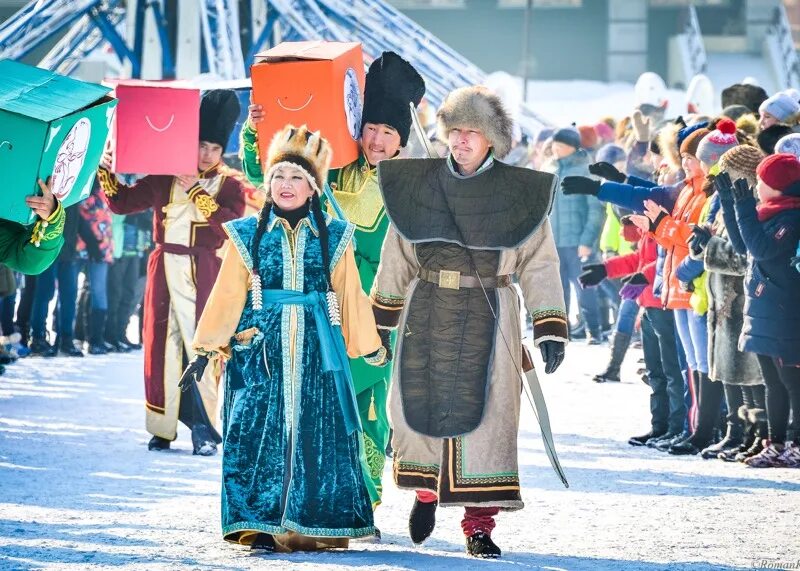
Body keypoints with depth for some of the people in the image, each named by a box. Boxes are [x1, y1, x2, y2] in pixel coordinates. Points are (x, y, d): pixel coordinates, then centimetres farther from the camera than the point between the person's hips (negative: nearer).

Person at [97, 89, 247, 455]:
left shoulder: (229, 185, 3)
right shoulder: (164, 180, 9)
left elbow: (232, 224, -14)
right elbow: (122, 202, 8)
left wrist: (195, 191, -16)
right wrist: (106, 171, -7)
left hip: (204, 275, -3)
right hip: (165, 271, 3)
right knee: (163, 346, 3)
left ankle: (204, 428, -6)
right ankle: (162, 428, 8)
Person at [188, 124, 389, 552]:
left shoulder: (334, 238, 9)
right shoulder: (249, 236, 7)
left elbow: (350, 295, 12)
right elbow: (227, 295, 6)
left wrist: (372, 348, 14)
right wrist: (205, 349, 2)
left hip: (317, 351, 1)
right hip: (261, 349, -1)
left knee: (317, 434, -2)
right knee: (259, 432, -7)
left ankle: (317, 527, 5)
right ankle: (260, 526, -5)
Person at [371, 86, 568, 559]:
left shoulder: (520, 194, 0)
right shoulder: (418, 185, 5)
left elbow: (540, 264, 1)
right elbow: (397, 257, 13)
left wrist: (550, 328, -4)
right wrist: (381, 319, 14)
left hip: (488, 318, -2)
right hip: (426, 313, 2)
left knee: (483, 413, -5)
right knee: (422, 404, 4)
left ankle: (480, 524, 2)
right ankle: (426, 489, 32)